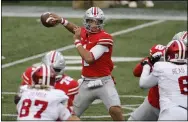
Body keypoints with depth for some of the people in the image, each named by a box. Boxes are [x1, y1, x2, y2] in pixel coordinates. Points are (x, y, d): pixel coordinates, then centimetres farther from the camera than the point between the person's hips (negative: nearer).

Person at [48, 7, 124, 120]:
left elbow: (89, 58, -25)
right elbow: (76, 30, 31)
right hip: (86, 84, 7)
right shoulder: (84, 33, 4)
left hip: (103, 82, -7)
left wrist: (77, 41, -13)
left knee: (115, 110, -27)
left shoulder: (105, 38, -18)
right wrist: (62, 21, 19)